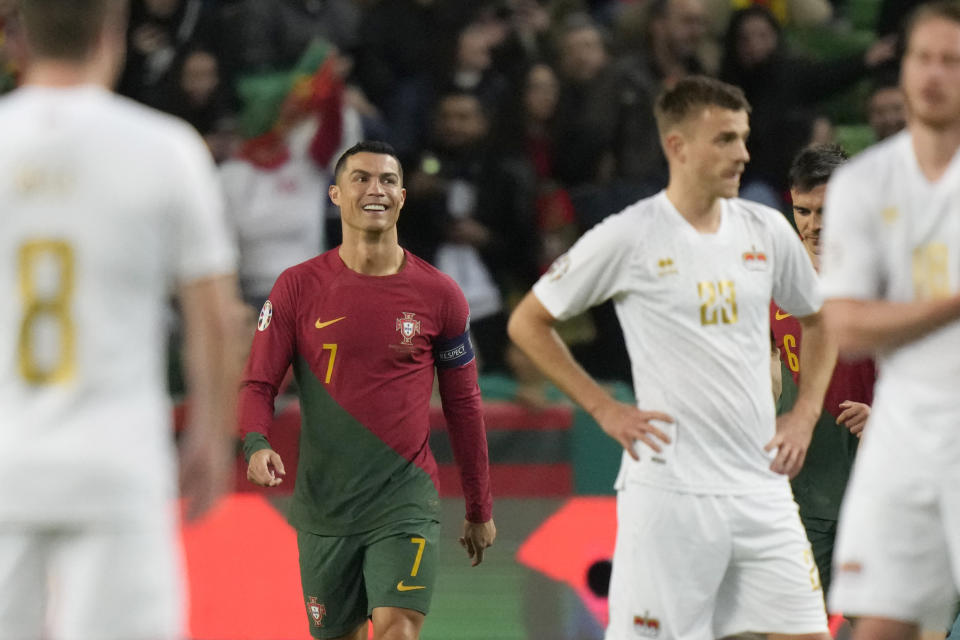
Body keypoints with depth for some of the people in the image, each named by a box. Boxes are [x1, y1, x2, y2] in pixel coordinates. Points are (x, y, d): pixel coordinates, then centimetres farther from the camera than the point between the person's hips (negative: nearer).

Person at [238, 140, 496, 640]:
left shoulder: (439, 295, 1)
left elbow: (463, 405, 10)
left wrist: (480, 510, 14)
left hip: (405, 502, -2)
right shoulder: (298, 287, 1)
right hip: (323, 504, 2)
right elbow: (258, 383, 1)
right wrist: (256, 444, -22)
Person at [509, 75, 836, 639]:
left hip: (760, 485, 5)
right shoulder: (628, 238, -6)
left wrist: (806, 413, 11)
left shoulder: (766, 231, 7)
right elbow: (528, 322, 2)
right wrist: (604, 409, -4)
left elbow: (819, 321, 24)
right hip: (669, 491, -5)